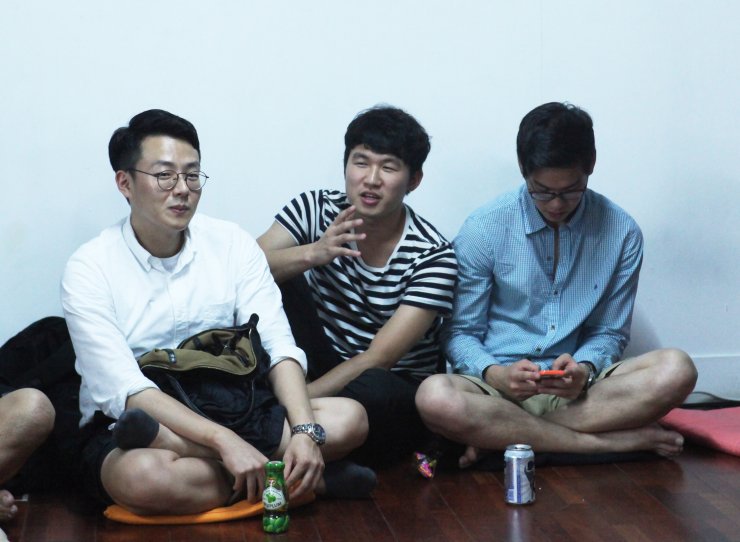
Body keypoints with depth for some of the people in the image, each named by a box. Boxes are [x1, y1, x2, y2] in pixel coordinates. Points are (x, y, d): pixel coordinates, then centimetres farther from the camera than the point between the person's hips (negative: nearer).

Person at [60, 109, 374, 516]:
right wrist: (225, 442, -32)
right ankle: (290, 475, -20)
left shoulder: (232, 244, 1)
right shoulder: (89, 269, -10)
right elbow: (125, 391, -20)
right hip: (120, 429, -4)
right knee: (146, 476, -40)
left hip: (228, 413, 4)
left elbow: (279, 347, -6)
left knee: (348, 418, -17)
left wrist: (304, 432, -24)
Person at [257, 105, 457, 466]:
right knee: (277, 279, -18)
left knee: (372, 389, -39)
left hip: (395, 392, -3)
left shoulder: (433, 256, -14)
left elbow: (377, 359, -20)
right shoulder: (316, 209, -5)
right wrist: (312, 253, -36)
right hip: (323, 367, 3)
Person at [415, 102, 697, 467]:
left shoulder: (621, 233, 0)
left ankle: (501, 438, -23)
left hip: (577, 388, 2)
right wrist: (496, 374, -23)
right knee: (435, 398, -36)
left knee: (676, 370, -26)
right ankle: (611, 442, -25)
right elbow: (461, 334, -1)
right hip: (499, 386, -2)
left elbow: (610, 332, 7)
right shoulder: (482, 230, -5)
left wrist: (584, 369, -16)